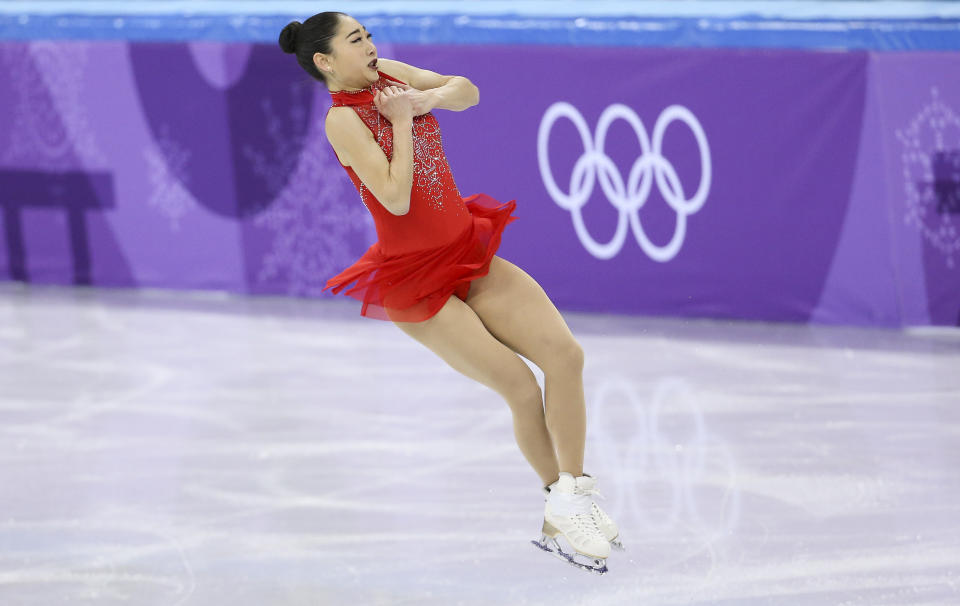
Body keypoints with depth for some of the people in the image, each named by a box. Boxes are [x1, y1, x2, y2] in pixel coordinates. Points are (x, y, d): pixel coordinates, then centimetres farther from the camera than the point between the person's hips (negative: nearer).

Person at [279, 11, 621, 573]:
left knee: (565, 352, -9)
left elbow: (467, 92, 5)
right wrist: (401, 122, -17)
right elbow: (395, 198, -25)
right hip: (416, 280, -7)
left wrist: (424, 99, -14)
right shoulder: (343, 119, -16)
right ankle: (562, 515, 7)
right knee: (522, 388, -12)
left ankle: (571, 497, -1)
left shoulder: (387, 76, 3)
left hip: (468, 255, 7)